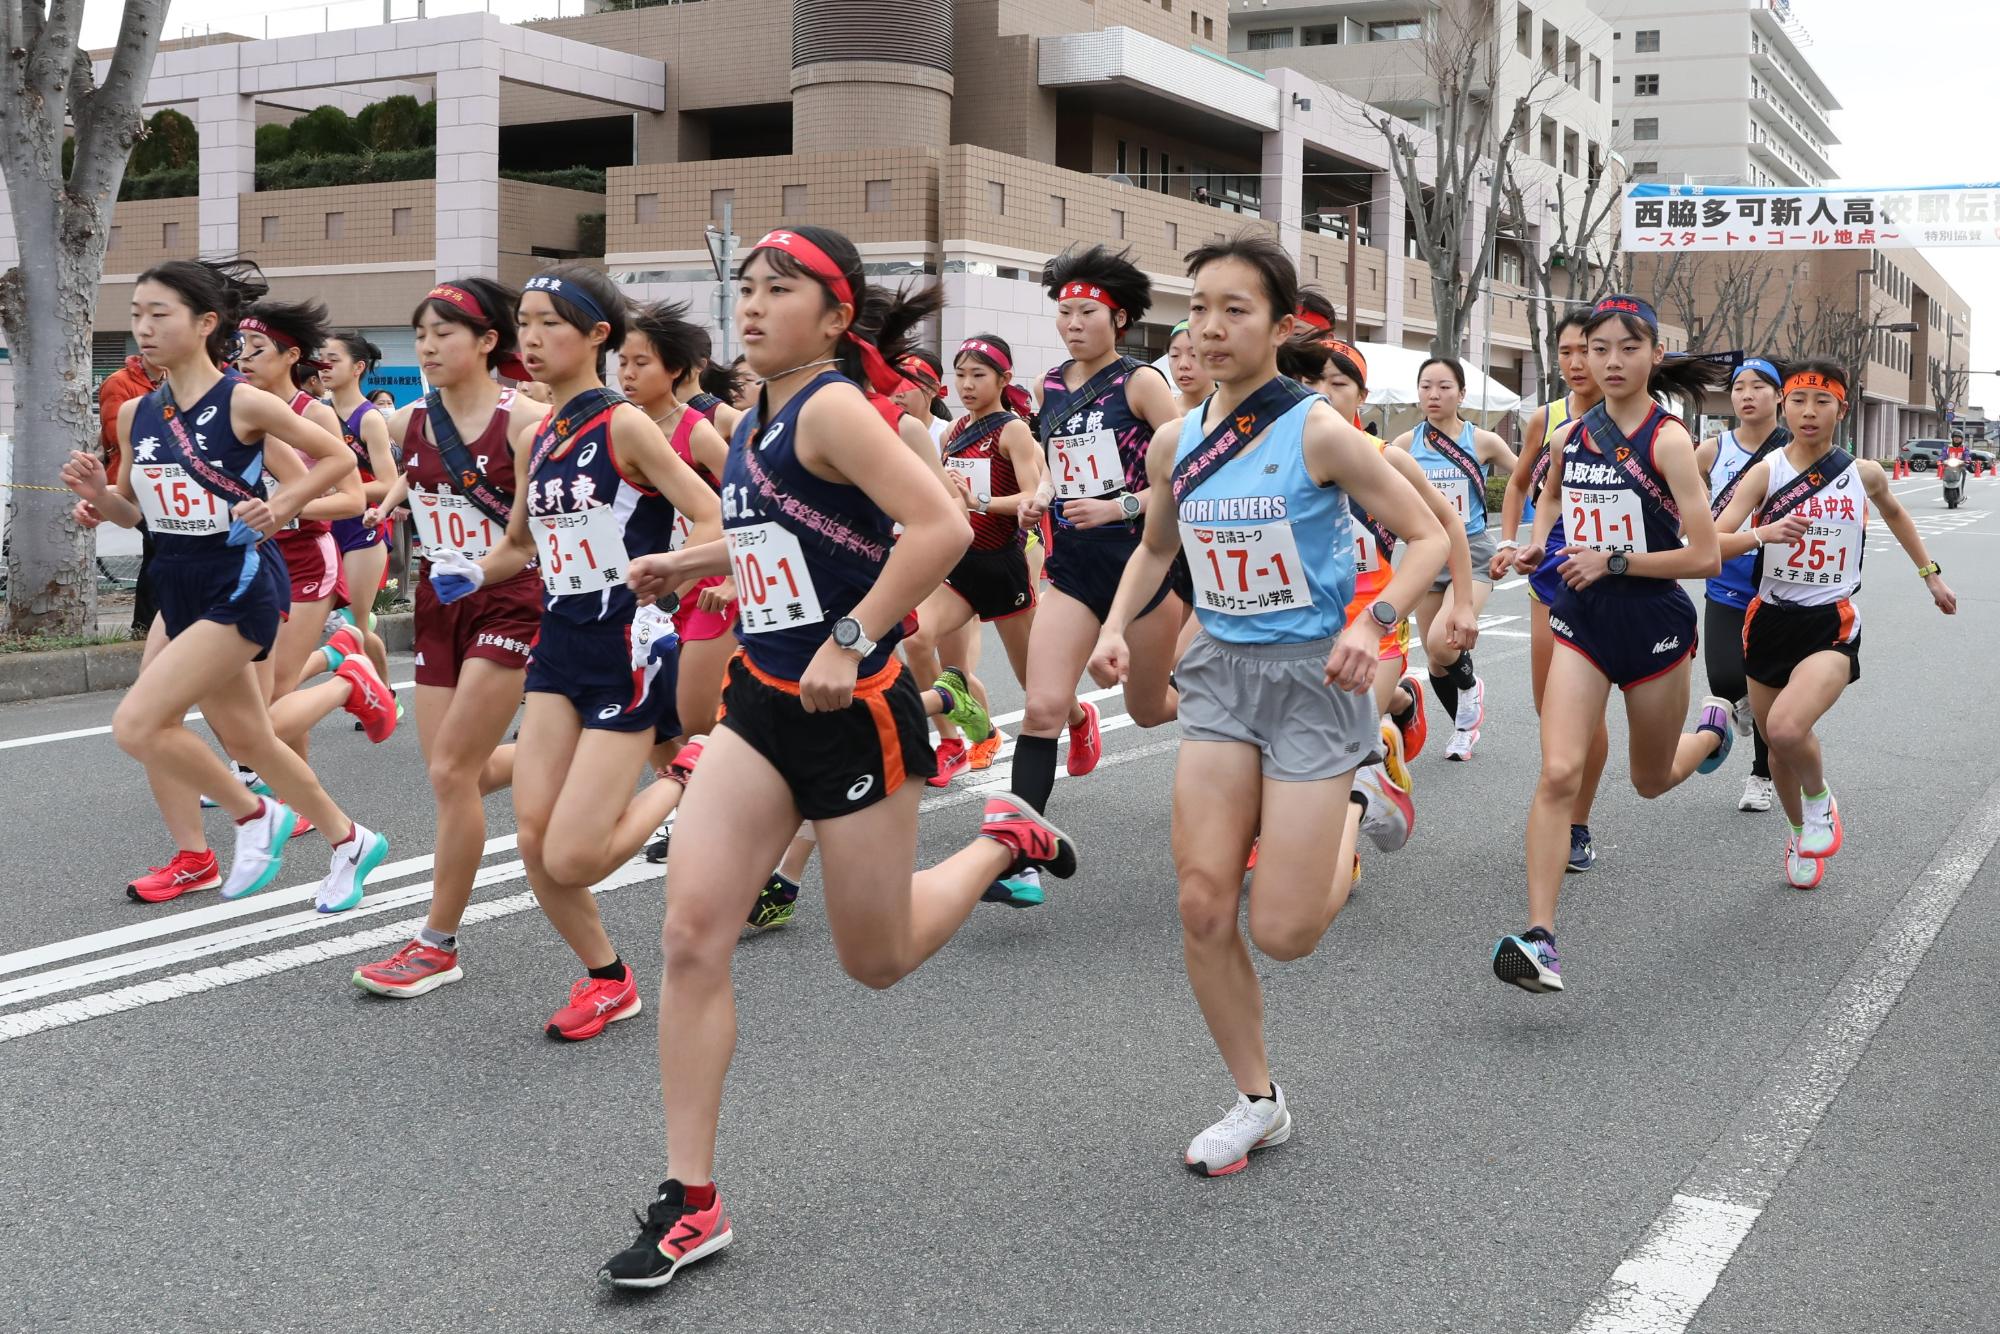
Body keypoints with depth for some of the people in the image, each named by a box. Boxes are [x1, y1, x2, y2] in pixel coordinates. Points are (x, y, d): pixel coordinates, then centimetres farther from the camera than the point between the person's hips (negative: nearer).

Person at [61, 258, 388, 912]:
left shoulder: (244, 402, -14)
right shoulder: (135, 414, 4)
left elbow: (339, 458, -5)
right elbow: (132, 511, 13)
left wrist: (279, 507, -16)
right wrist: (98, 492, -7)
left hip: (241, 586, -7)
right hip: (180, 587, 7)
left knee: (136, 725, -16)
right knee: (246, 739, 16)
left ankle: (255, 815, 7)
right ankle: (349, 841, 35)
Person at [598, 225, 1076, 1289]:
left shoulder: (832, 407, -16)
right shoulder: (757, 422, 9)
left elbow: (942, 528, -28)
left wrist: (849, 641, -26)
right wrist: (690, 562, 19)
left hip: (853, 713, -7)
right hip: (761, 702, 7)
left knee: (876, 960, 8)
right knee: (691, 935, -5)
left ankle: (1002, 842, 37)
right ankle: (691, 1202, 3)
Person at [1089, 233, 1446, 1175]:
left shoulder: (1318, 432, -14)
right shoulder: (1175, 444, 1)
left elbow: (1427, 538, -8)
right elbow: (1154, 549, 19)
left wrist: (1376, 620, -25)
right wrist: (1117, 627, 2)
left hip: (1313, 676, -4)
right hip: (1222, 672, 5)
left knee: (1283, 933, -5)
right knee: (1202, 905, -4)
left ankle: (1357, 809, 27)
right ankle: (1256, 1104, 16)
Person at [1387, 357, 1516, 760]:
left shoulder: (1482, 442, -6)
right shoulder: (1406, 444, -1)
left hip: (1471, 552, -3)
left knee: (1442, 643, -25)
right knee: (1435, 659, 9)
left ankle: (1470, 686, 10)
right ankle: (1465, 726, 36)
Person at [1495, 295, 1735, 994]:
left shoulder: (1667, 440, -13)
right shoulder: (1574, 433, 2)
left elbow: (1705, 556, -16)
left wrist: (1614, 560, -18)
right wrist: (1537, 543, 8)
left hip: (1655, 627, -3)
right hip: (1582, 623, 3)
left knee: (1651, 781, 19)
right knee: (1559, 775, -16)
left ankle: (1714, 726, 55)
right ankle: (1539, 940, -17)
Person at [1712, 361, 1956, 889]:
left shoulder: (1863, 473, -1)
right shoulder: (1766, 472, -7)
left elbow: (1895, 514, 23)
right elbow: (1713, 543, -18)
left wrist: (1931, 574, 28)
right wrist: (1762, 534, -36)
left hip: (1832, 626, -2)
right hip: (1771, 622, 2)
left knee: (1787, 728, -27)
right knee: (1779, 746, 14)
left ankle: (1820, 800, 5)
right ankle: (1800, 833, 43)